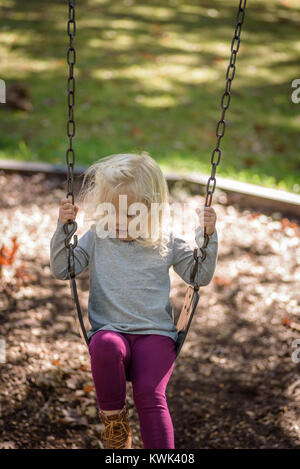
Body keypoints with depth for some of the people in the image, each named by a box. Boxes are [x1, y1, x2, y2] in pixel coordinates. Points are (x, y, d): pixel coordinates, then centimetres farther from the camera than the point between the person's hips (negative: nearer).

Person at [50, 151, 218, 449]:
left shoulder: (166, 243, 9)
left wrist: (207, 236, -1)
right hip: (110, 331, 1)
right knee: (105, 345, -36)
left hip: (155, 334, 0)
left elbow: (201, 276, 12)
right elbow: (61, 269, 9)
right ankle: (114, 422, -15)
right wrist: (63, 227, -3)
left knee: (150, 394, -26)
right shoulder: (97, 238, 10)